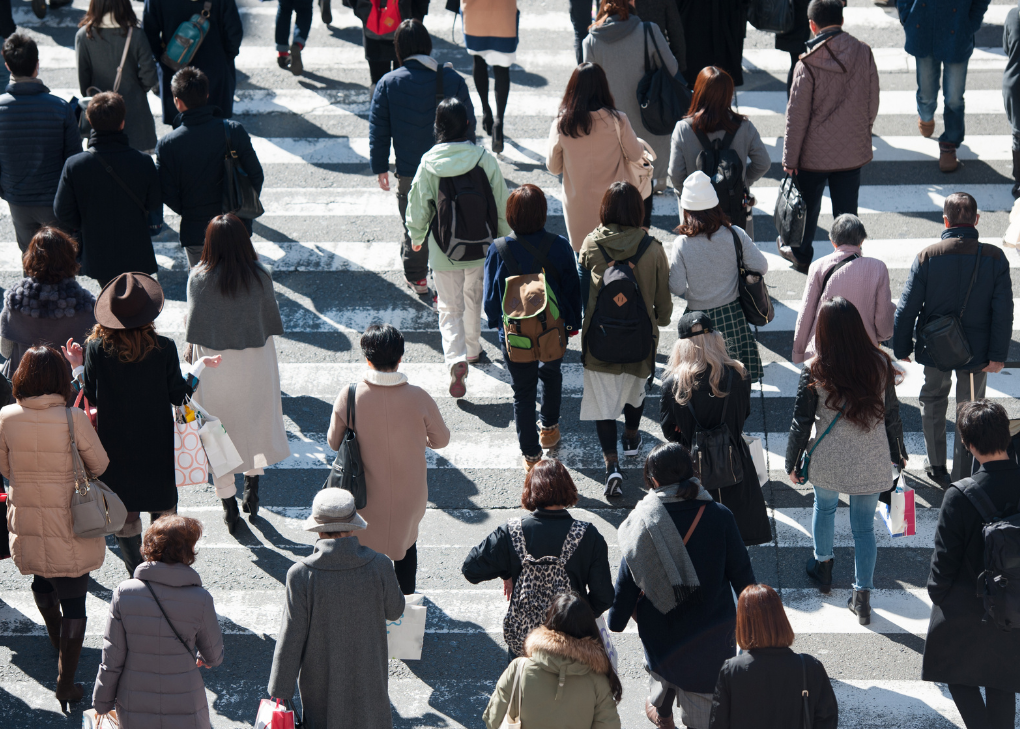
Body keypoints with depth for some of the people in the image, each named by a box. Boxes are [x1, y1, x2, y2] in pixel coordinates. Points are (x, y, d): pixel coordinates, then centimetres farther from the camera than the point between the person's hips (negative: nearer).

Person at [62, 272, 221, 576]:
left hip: (115, 448, 1)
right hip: (156, 447, 0)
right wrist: (200, 367, 8)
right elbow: (179, 396, -7)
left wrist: (78, 367, 7)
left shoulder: (96, 348, -13)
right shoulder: (164, 348, -15)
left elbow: (91, 399, -8)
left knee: (125, 518, 13)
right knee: (163, 511, 15)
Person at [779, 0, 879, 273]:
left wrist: (790, 158, -5)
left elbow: (797, 115, -14)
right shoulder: (864, 53, -9)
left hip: (815, 152, -2)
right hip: (853, 150, 2)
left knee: (808, 205, 19)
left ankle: (801, 254, 38)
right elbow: (873, 102, 3)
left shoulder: (808, 63, -19)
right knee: (847, 209, 12)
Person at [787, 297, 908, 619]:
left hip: (828, 460, -1)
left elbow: (801, 423, -10)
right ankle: (862, 597, 18)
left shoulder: (815, 372, -17)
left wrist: (792, 463, 5)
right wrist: (898, 453, 16)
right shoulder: (880, 364, -11)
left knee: (825, 507, 28)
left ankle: (822, 566, 47)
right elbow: (891, 414, 1)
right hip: (871, 461, 1)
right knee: (865, 527, 12)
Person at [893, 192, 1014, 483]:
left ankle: (936, 466, 34)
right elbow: (1004, 311, -11)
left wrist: (902, 348, 2)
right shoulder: (994, 257, -13)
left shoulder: (928, 256, -15)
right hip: (976, 350, 0)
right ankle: (963, 478, 19)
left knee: (933, 398, 25)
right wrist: (998, 355, -2)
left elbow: (907, 308, -10)